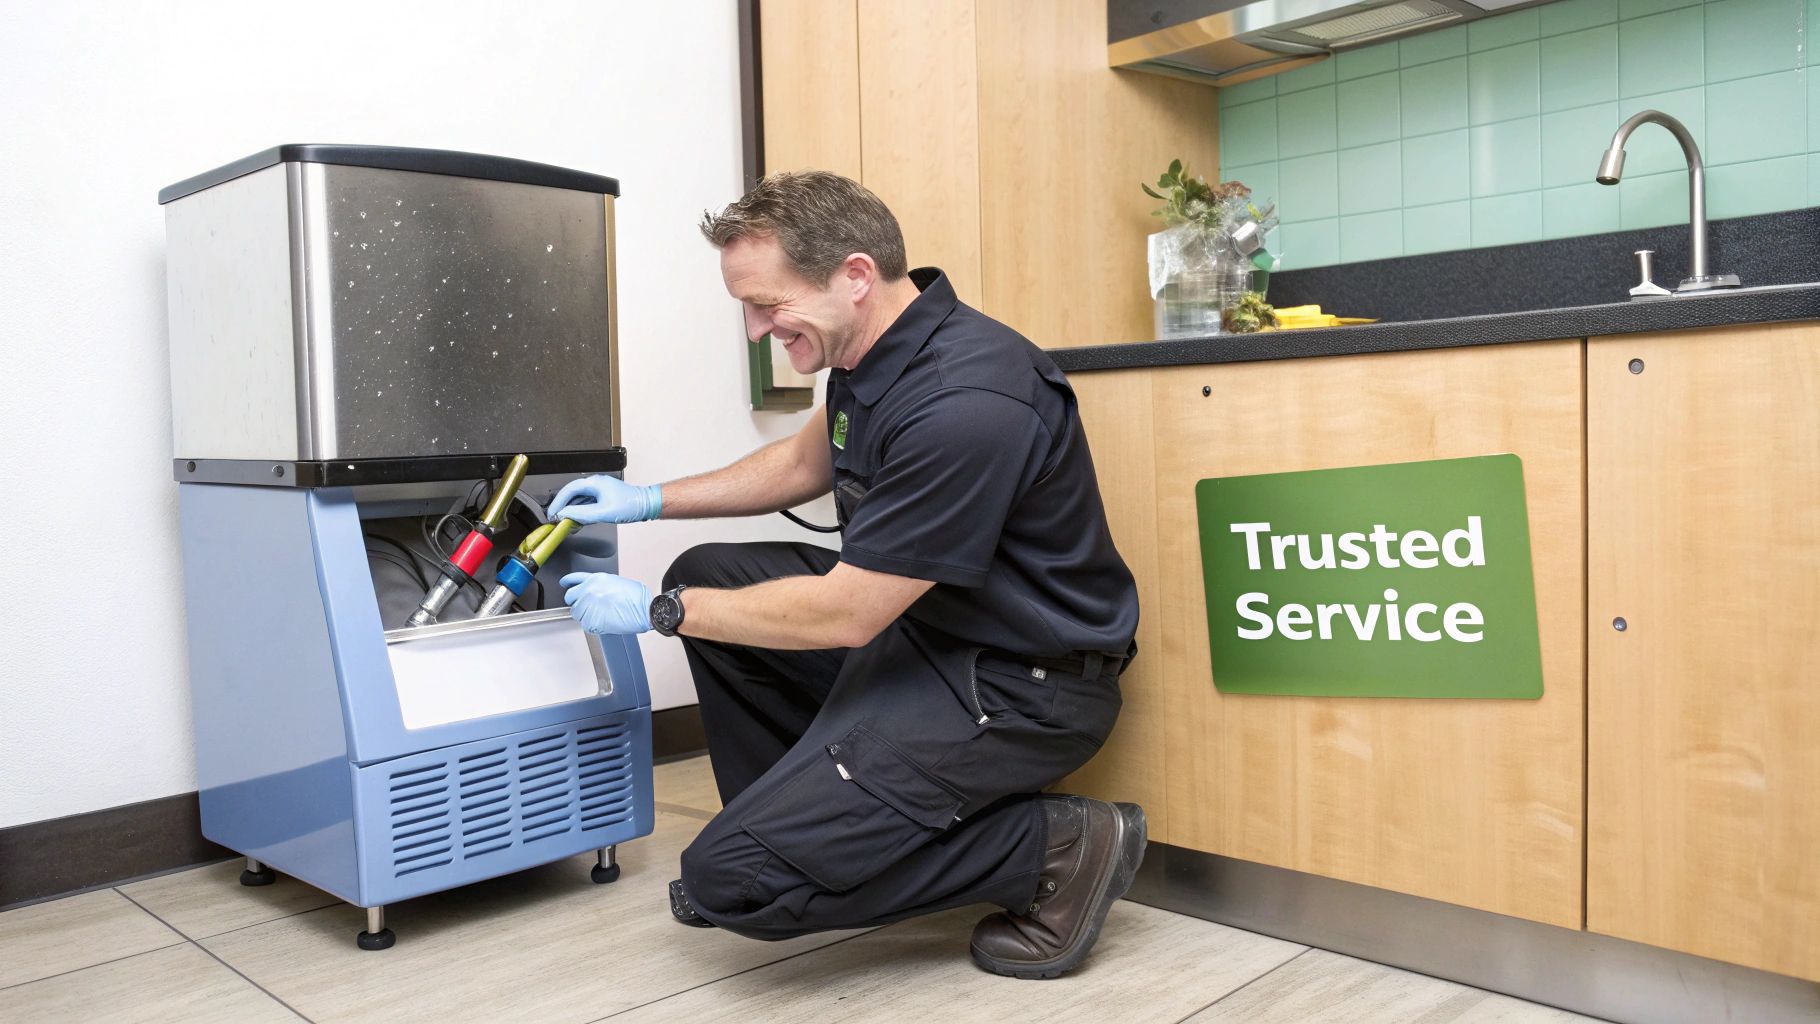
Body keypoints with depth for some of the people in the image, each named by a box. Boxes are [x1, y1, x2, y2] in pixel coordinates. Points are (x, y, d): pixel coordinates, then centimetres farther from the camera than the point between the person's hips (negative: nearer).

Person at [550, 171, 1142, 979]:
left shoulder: (963, 403, -29)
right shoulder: (876, 346, 0)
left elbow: (844, 615, -23)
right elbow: (806, 461, 21)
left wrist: (659, 610, -11)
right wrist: (651, 501, 16)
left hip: (1018, 682, -9)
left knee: (732, 879, -13)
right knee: (711, 578, 13)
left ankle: (1054, 850, -4)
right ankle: (802, 824, 20)